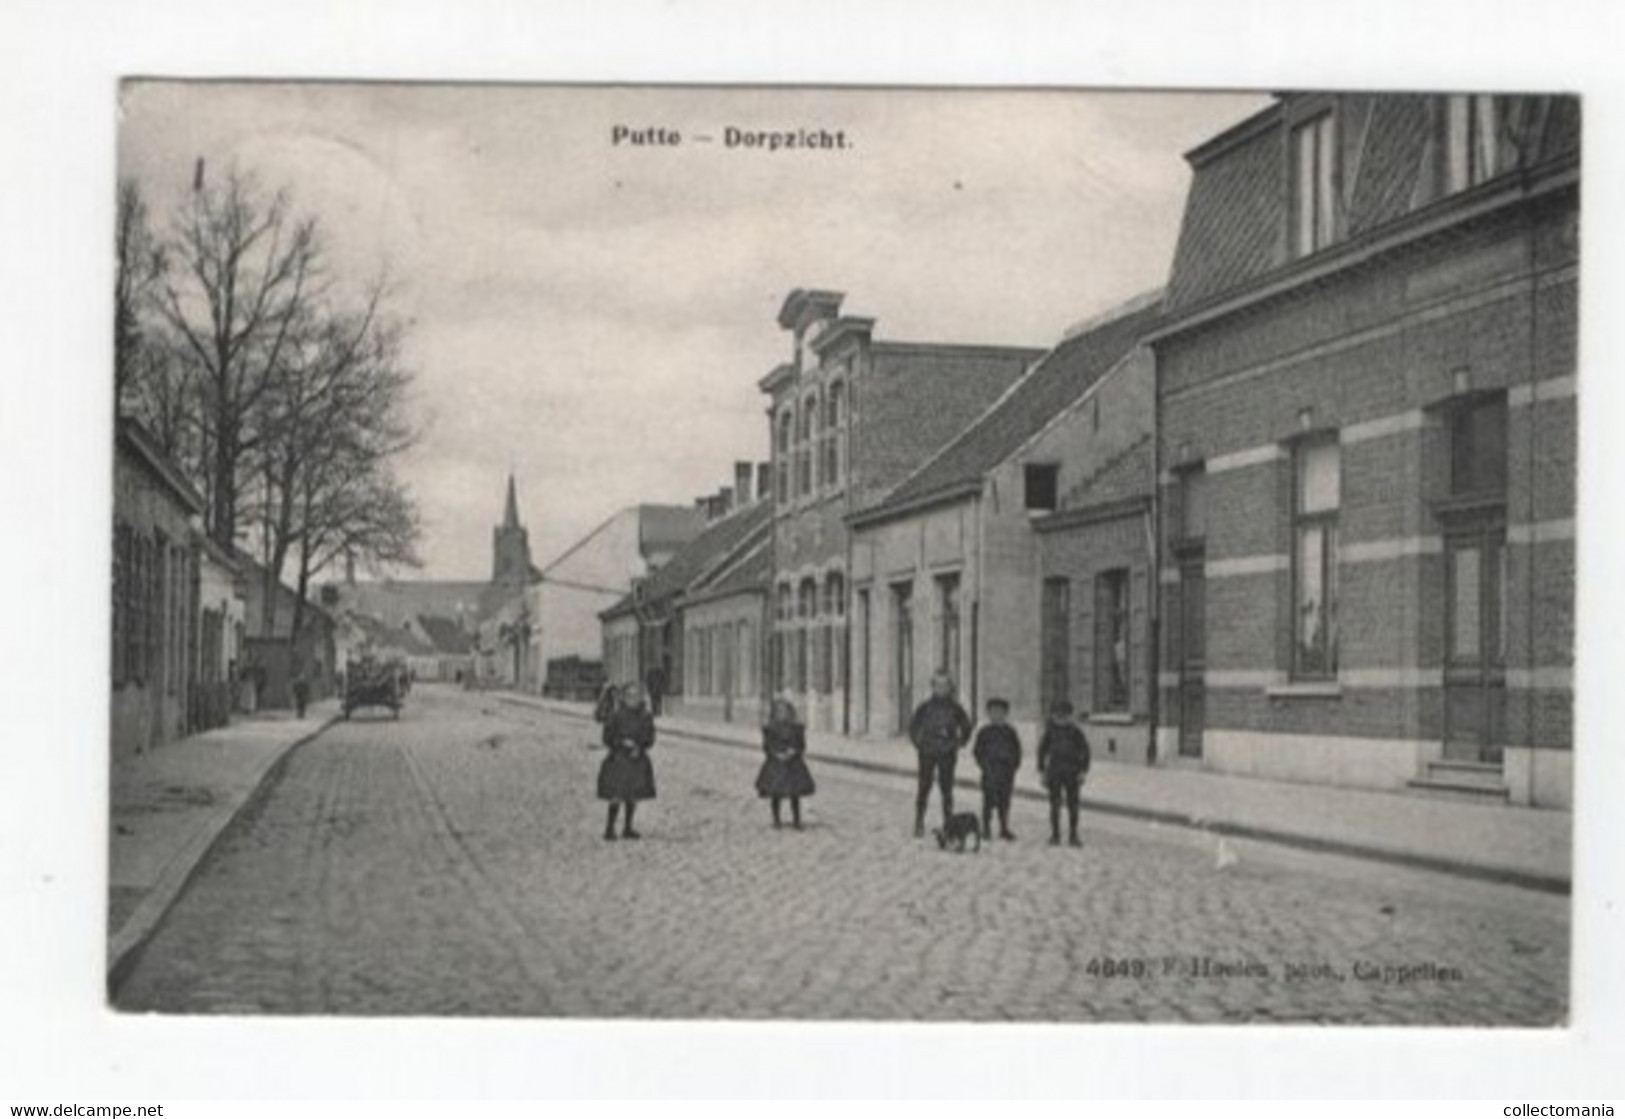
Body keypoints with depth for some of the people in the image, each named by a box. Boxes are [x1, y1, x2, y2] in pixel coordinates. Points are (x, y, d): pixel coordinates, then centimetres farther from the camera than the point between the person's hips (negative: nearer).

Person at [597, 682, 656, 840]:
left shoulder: (646, 717, 4)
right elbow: (607, 738, -5)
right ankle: (609, 828, -1)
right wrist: (623, 743, -19)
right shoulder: (616, 716, -7)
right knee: (617, 796, -10)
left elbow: (650, 739, 6)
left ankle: (628, 829, 20)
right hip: (618, 760, -4)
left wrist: (639, 748, -13)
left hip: (638, 760, 4)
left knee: (633, 797, 8)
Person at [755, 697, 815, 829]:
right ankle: (776, 820, 16)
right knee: (776, 794, 1)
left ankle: (796, 820, 12)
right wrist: (776, 754, -16)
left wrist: (793, 751, -15)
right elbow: (766, 746, -1)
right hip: (775, 764, -1)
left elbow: (802, 745, 4)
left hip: (792, 764, 1)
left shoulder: (796, 728, 1)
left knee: (795, 795, 1)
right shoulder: (770, 729, -2)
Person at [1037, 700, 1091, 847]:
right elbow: (1042, 750, 9)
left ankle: (1073, 836, 8)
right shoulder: (1050, 731, 1)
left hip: (1072, 774, -1)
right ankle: (1055, 835, 8)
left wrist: (1082, 772, -5)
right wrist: (1043, 772, 6)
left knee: (1073, 806, 0)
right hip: (1054, 773, 1)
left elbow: (1085, 751, 2)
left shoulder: (1075, 731, -3)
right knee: (1055, 805, 1)